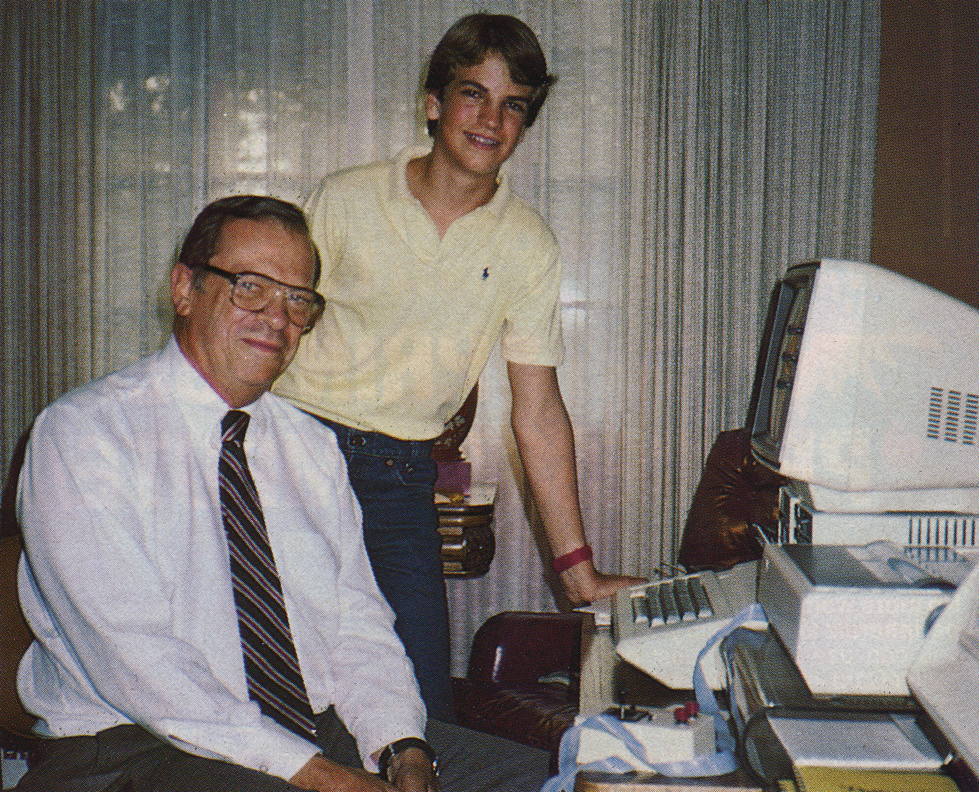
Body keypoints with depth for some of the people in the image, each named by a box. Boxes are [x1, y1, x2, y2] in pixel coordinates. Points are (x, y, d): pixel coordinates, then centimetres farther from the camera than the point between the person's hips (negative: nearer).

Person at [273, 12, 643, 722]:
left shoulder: (529, 248, 1)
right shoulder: (346, 199, -2)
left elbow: (537, 409, 2)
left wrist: (579, 568, 0)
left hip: (400, 476, 1)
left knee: (423, 703, -3)